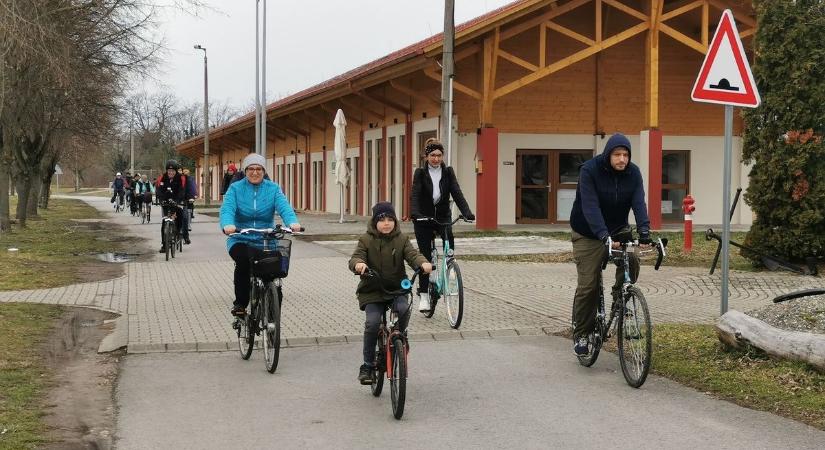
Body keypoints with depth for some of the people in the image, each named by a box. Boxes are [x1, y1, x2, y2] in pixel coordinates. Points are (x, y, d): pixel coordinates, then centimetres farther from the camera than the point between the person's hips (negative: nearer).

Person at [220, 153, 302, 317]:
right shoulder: (236, 188, 1)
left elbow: (284, 207, -13)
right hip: (240, 240, -1)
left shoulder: (273, 189, 3)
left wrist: (293, 222, -36)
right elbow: (227, 209, -14)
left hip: (265, 242, 1)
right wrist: (227, 224, -38)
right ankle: (240, 303, -16)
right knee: (243, 261, -31)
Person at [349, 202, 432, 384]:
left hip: (397, 289, 1)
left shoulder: (401, 239, 6)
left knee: (404, 309, -29)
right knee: (372, 322, -20)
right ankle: (367, 365, -6)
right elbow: (355, 257, -11)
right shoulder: (366, 240, 1)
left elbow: (412, 254, -8)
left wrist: (423, 263, -32)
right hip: (372, 290, -1)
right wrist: (358, 264, -37)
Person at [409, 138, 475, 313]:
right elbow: (415, 194, -17)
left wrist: (467, 212, -24)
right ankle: (423, 295, 7)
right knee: (425, 256, -2)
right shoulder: (420, 173, -4)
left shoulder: (448, 172, 1)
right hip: (424, 218, -1)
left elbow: (457, 193, -8)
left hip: (443, 216, 1)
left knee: (449, 239, -30)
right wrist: (414, 213, -36)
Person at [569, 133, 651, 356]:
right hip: (588, 234, -4)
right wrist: (604, 236, -42)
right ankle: (581, 335, 9)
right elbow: (590, 206, -30)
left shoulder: (633, 173, -9)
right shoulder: (589, 170, -21)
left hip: (618, 230, 4)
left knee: (631, 262, -24)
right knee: (588, 285, -5)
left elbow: (639, 203, -19)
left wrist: (644, 230, -36)